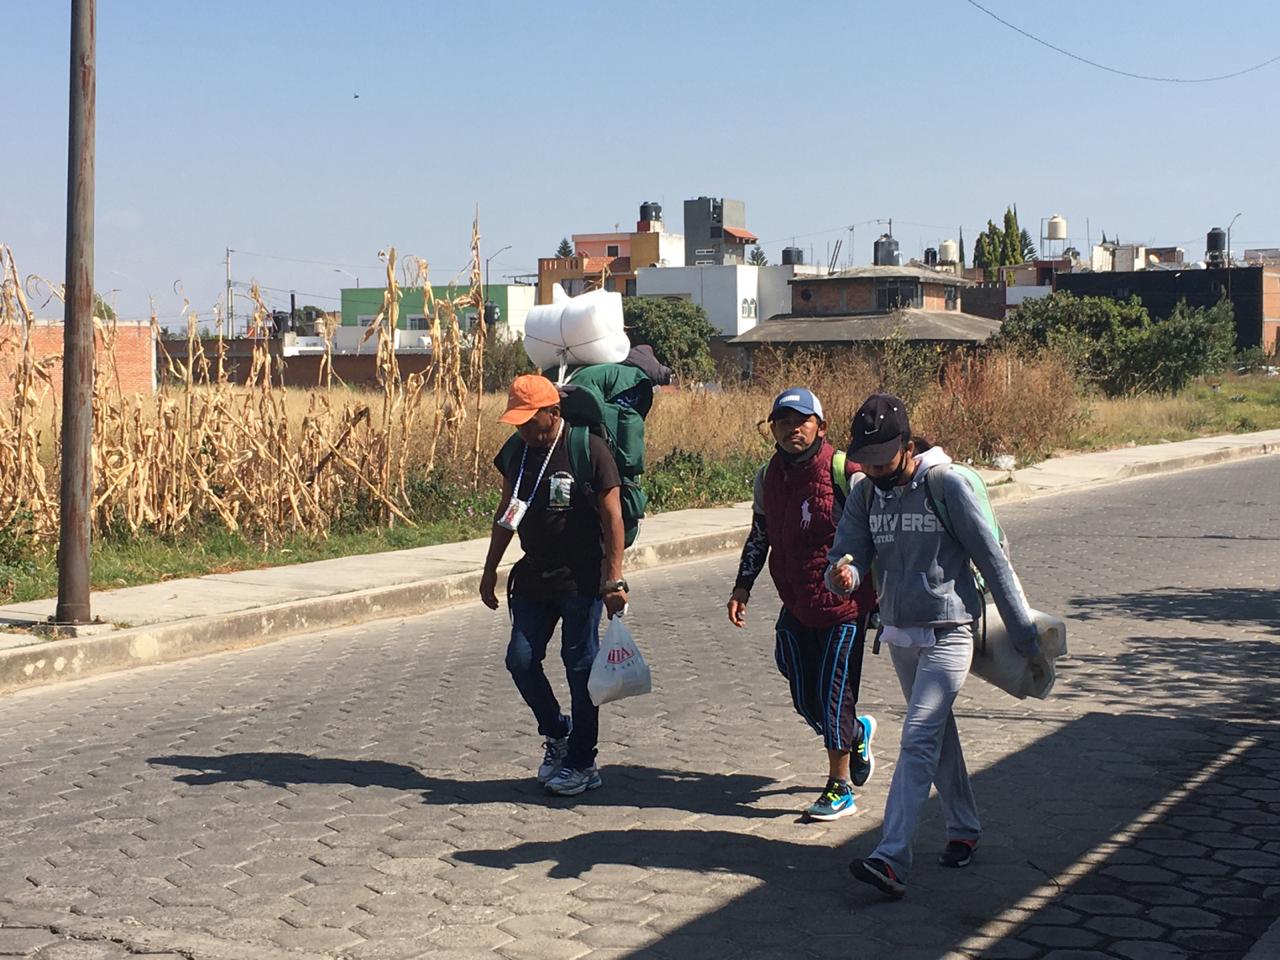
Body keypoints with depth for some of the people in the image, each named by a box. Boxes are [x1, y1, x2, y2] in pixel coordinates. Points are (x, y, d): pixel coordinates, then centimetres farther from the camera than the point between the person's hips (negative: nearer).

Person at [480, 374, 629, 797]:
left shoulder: (588, 450, -13)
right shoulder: (516, 450, 5)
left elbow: (612, 517, -12)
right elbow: (507, 513, 16)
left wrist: (614, 579, -16)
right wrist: (490, 570, 17)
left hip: (581, 580, -6)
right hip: (535, 576, 6)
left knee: (579, 667, 0)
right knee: (520, 659, 2)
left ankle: (581, 763, 11)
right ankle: (556, 734, 26)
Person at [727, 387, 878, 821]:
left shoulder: (843, 471, -12)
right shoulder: (768, 476, 6)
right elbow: (759, 535, 19)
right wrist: (742, 586, 16)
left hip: (843, 605, -6)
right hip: (796, 606, 6)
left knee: (833, 694, -3)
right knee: (805, 698, 10)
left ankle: (840, 788, 11)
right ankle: (857, 733, 41)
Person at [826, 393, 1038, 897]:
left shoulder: (946, 484, -12)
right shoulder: (865, 493, 4)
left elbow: (991, 557, -9)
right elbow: (848, 550, -2)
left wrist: (1022, 629, -7)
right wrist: (843, 575, -28)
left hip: (948, 633, -6)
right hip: (900, 633, 6)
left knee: (919, 740, -15)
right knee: (938, 734, 18)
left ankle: (892, 858, -22)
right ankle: (963, 828, 35)